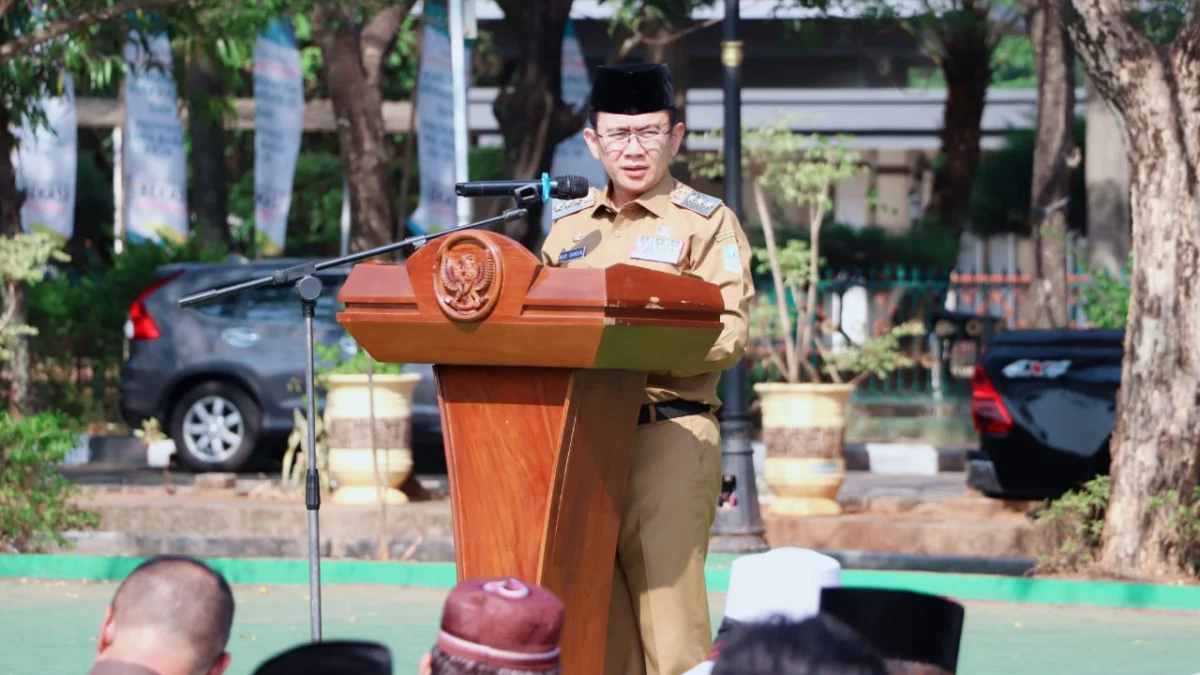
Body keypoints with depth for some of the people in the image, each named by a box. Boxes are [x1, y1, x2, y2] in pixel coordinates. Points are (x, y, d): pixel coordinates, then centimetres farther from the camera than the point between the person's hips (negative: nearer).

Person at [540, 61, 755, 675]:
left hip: (668, 436, -5)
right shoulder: (569, 223, 18)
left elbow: (727, 335, -9)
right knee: (593, 620, 5)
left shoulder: (707, 223, 2)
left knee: (666, 612, -10)